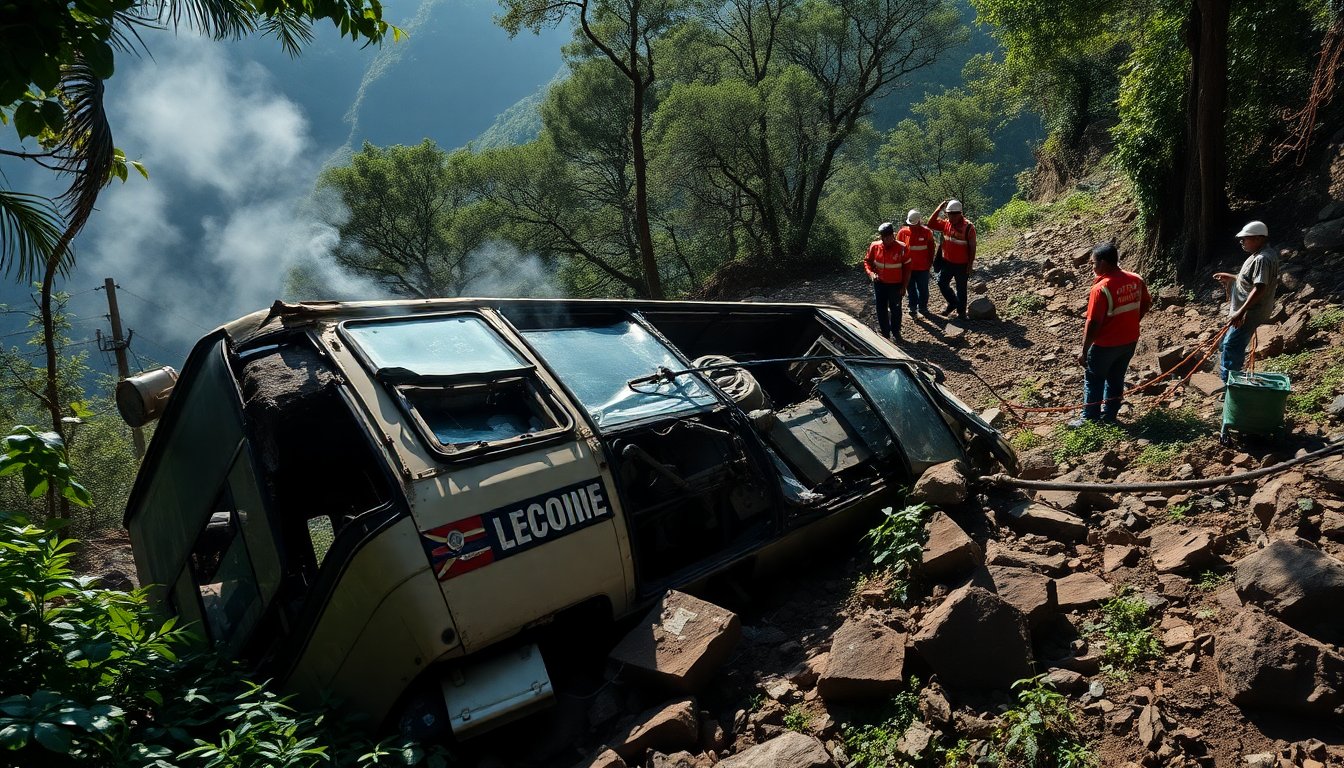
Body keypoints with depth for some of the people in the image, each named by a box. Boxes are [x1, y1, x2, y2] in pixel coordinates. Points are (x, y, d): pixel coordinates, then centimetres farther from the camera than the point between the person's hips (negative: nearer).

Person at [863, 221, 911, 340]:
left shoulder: (901, 248, -17)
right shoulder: (874, 246, -10)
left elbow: (907, 268, -8)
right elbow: (867, 261, 4)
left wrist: (904, 286, -7)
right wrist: (871, 273, -16)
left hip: (896, 284, -2)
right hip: (880, 284, 2)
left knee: (895, 309, 13)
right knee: (881, 309, 12)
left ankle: (896, 332, 33)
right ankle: (885, 334, 29)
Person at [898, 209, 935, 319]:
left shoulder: (926, 232, -7)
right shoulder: (903, 232, -6)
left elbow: (931, 248, 1)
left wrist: (930, 262, 1)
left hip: (923, 267, 0)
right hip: (908, 267, 1)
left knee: (923, 289, 11)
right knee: (911, 289, 11)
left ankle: (923, 307, 28)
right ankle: (912, 308, 24)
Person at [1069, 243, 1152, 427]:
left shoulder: (1101, 289, -26)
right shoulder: (1136, 280, -4)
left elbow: (1092, 324, -24)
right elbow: (1146, 305, 11)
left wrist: (1084, 351, -15)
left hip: (1105, 344, -6)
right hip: (1130, 341, 7)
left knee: (1093, 381, 11)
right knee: (1116, 379, 19)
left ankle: (1089, 420, 19)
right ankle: (1109, 416, 30)